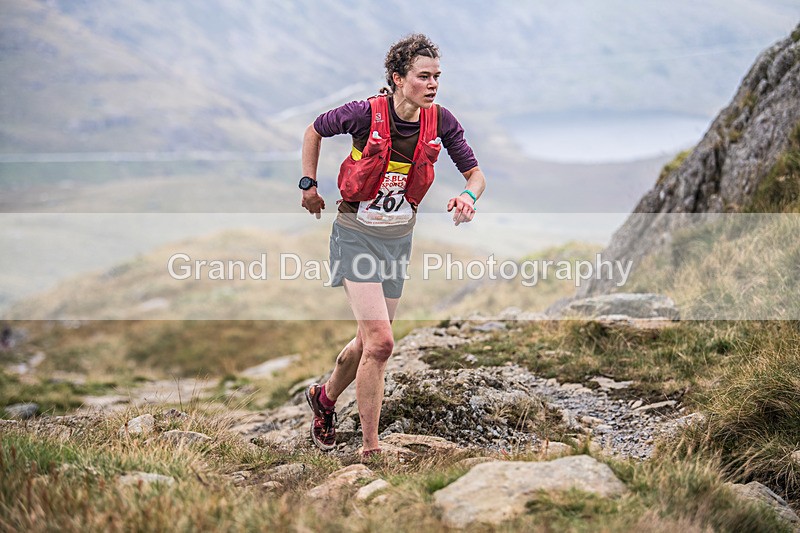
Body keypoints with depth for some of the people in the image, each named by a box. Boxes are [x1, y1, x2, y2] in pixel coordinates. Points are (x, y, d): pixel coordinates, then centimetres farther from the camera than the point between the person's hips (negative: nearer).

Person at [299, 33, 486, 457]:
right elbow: (314, 130, 0)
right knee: (380, 343, -15)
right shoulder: (366, 113, -18)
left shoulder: (441, 121, -9)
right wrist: (309, 184, 3)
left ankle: (325, 397, 45)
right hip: (357, 234, -5)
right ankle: (370, 449, -5)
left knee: (370, 341, 15)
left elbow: (475, 173, 0)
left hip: (399, 238, 5)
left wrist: (468, 196, -22)